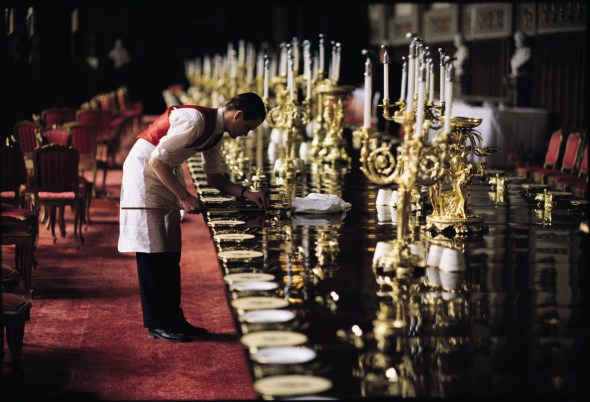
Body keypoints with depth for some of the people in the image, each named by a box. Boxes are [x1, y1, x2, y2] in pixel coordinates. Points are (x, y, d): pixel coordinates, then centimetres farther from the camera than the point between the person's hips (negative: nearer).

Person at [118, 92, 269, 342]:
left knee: (170, 254, 9)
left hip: (167, 175, 10)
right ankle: (157, 324, -3)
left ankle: (173, 319, 15)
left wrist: (246, 194, 1)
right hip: (144, 171, -10)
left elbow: (215, 177, 15)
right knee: (152, 252, -8)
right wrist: (185, 197, -24)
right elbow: (157, 161, -25)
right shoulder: (195, 120, -24)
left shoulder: (215, 133, 5)